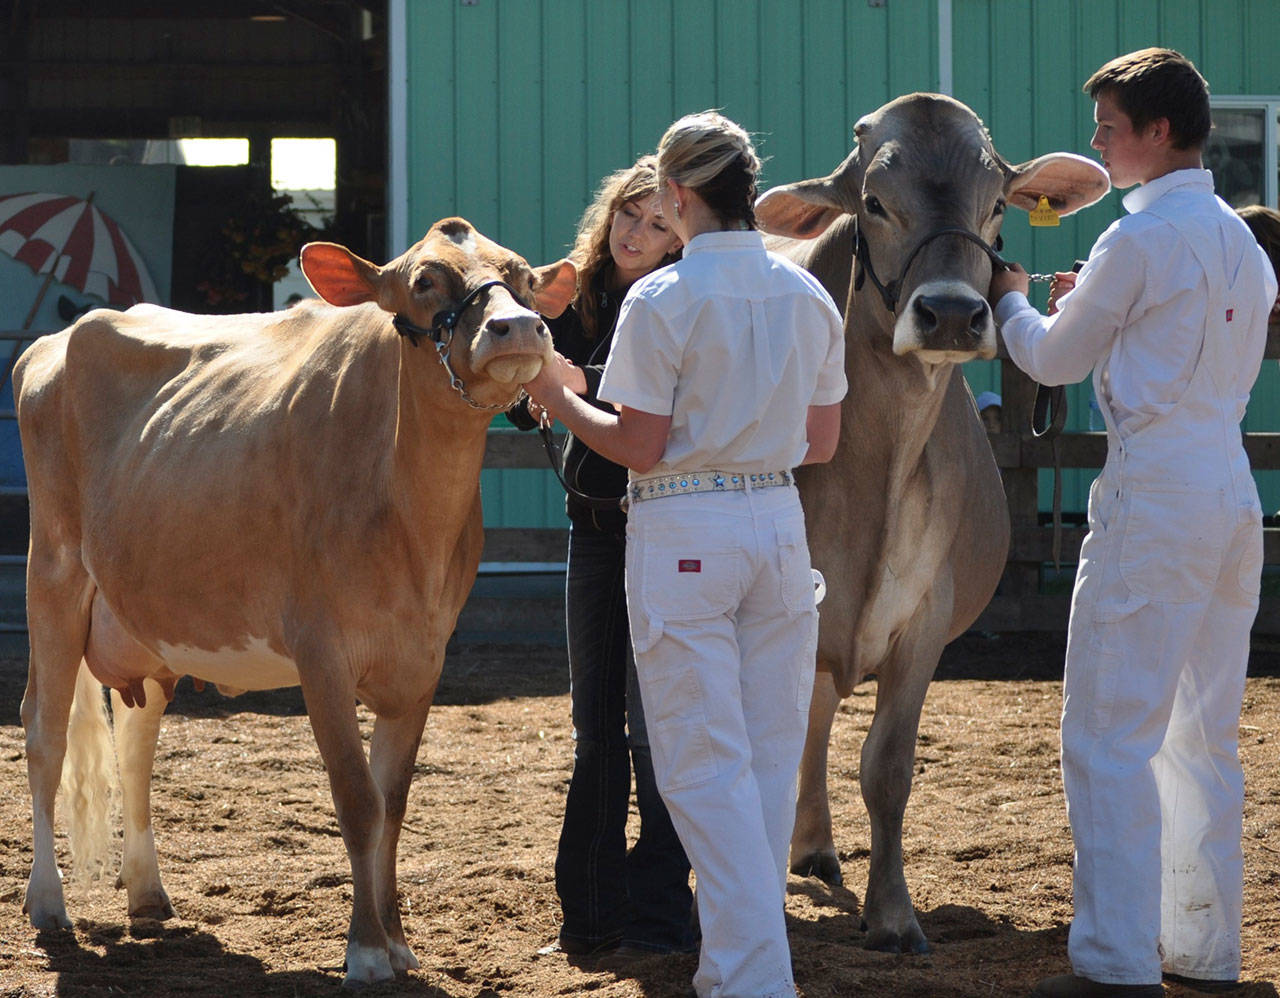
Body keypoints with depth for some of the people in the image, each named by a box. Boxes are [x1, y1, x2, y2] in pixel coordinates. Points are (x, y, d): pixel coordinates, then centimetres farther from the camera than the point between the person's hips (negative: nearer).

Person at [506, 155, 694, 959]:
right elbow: (527, 408, 6)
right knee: (595, 726, 10)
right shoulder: (576, 301, 7)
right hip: (596, 530, 6)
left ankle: (658, 915, 2)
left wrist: (583, 382, -32)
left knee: (652, 722, -6)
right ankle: (590, 914, 17)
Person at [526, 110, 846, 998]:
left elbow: (639, 447, -12)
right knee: (770, 757, 13)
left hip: (684, 534, -6)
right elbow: (823, 443, 11)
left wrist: (558, 400, 3)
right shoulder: (808, 296, 5)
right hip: (780, 525, 6)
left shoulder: (662, 300, -13)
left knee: (706, 765, -2)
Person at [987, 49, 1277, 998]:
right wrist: (1097, 303, 26)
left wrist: (1012, 301, 21)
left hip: (1154, 500, -8)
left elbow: (1054, 361, 1)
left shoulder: (1139, 240, -11)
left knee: (1110, 739, -6)